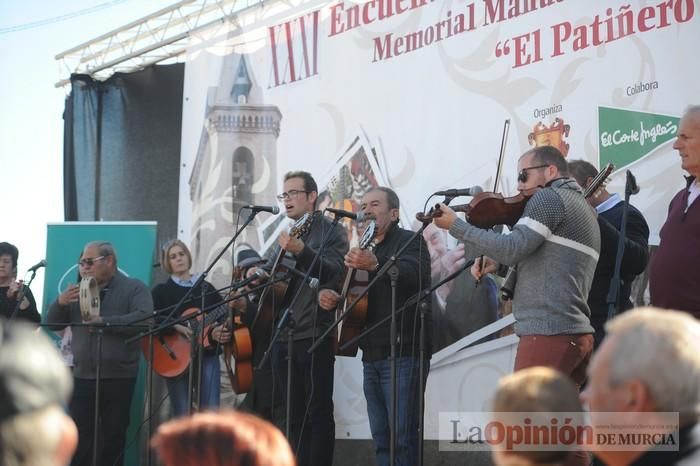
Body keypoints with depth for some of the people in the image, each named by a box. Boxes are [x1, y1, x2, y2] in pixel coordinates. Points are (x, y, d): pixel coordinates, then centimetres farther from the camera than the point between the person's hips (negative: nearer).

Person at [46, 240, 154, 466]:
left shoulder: (134, 288, 1)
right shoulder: (79, 292, 16)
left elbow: (145, 319, -15)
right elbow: (53, 324, 15)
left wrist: (104, 322, -20)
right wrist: (60, 302, -7)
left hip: (119, 377, -3)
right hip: (83, 375, 3)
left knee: (113, 437, 4)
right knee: (78, 437, 2)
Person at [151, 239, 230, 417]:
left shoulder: (206, 288, 15)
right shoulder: (161, 291, 9)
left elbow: (222, 317, 9)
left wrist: (219, 332, -13)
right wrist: (178, 327, -20)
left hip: (207, 354, 2)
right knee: (182, 416, -3)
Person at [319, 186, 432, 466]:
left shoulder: (410, 241, -3)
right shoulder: (365, 250, 23)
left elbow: (416, 275, -24)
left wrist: (376, 265, -42)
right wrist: (329, 296, 0)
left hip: (404, 354, -8)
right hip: (372, 356, 8)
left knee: (403, 436, -13)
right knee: (381, 438, 8)